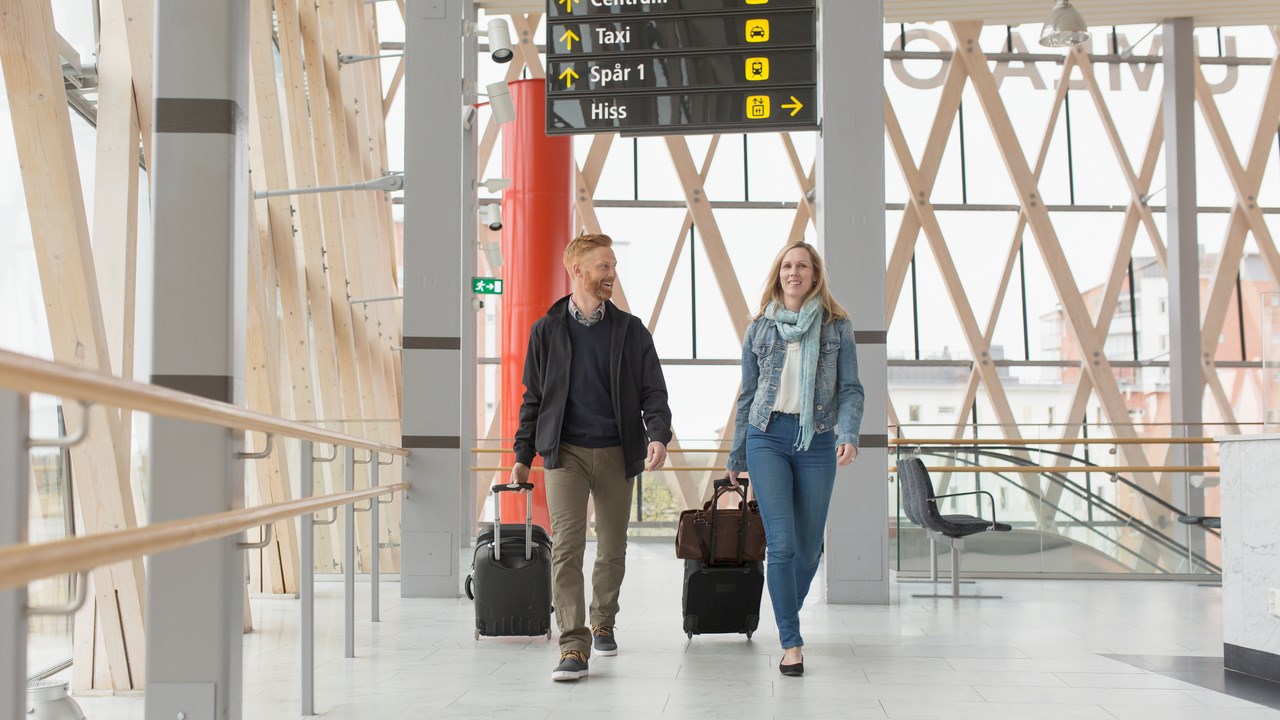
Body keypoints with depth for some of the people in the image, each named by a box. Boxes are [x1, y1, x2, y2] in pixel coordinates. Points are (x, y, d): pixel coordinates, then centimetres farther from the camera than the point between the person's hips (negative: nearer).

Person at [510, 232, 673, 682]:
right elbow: (534, 397, 11)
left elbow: (653, 391, 3)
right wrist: (523, 455, 6)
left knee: (613, 548, 10)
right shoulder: (547, 330, 6)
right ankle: (574, 647, -14)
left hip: (616, 454, 2)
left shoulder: (630, 330, 7)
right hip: (565, 451, -1)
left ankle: (603, 623, 33)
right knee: (567, 546, -13)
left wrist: (658, 434, -15)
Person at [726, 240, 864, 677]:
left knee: (809, 546, 6)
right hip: (767, 437, 0)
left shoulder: (837, 327, 6)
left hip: (817, 441, 1)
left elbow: (850, 389, 3)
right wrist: (736, 456, 15)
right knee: (781, 542, -11)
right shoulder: (760, 328, 9)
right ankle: (791, 643, -6)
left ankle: (789, 616, 32)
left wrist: (849, 435, -14)